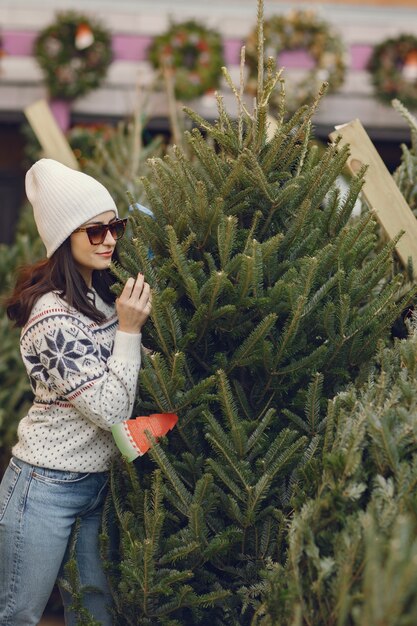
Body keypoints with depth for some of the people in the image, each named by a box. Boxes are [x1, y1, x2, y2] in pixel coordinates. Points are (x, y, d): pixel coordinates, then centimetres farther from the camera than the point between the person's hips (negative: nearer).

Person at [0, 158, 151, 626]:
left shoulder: (102, 297, 5)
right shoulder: (52, 319, -22)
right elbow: (113, 411, -22)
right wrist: (129, 329, -21)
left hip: (96, 482, 8)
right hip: (47, 488, -8)